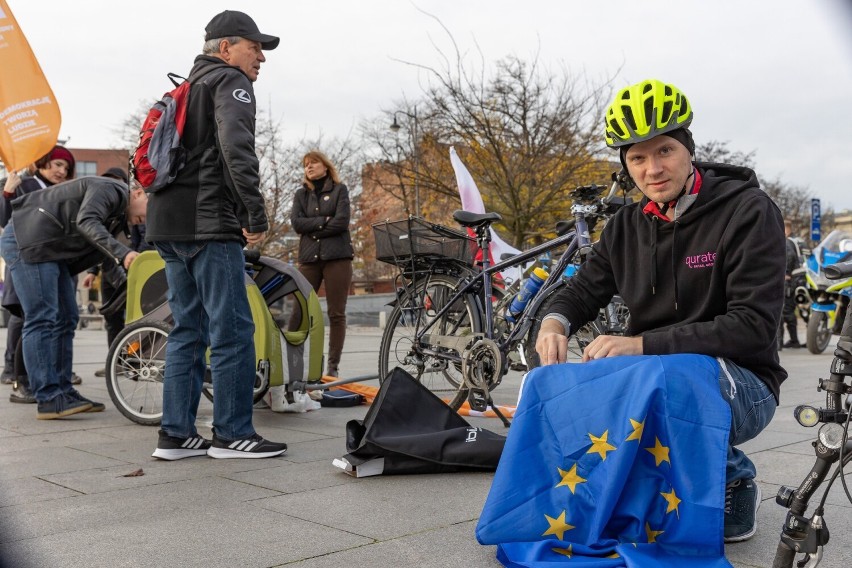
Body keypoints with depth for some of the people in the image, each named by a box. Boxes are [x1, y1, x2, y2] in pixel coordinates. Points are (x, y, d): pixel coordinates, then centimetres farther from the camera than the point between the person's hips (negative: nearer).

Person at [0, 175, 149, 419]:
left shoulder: (119, 214, 15)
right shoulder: (109, 189, -14)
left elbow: (103, 252, 18)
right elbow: (86, 222, -33)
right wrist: (122, 253, -42)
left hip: (53, 250, 11)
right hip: (27, 240, -11)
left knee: (66, 319, 8)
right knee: (42, 319, -13)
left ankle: (63, 391, 12)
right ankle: (48, 400, -13)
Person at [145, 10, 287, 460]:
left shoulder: (187, 88, 26)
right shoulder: (230, 82, -2)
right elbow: (237, 148, -20)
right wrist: (256, 214, -19)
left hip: (168, 224, 9)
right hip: (210, 224, -9)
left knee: (188, 330, 11)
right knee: (233, 329, -4)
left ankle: (176, 434, 13)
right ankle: (232, 434, 0)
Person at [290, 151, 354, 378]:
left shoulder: (339, 190, 9)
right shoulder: (301, 194, 17)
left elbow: (342, 222, -5)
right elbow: (296, 223, 1)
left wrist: (312, 229, -3)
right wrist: (324, 221, -8)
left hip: (337, 257, -2)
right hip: (308, 257, 2)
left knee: (336, 314, -2)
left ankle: (333, 366, 2)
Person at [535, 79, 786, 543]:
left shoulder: (749, 211, -14)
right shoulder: (626, 227, 4)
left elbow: (754, 326, -22)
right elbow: (583, 290, 10)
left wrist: (643, 344, -30)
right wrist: (554, 323, -16)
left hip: (740, 385, -6)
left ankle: (731, 481, -6)